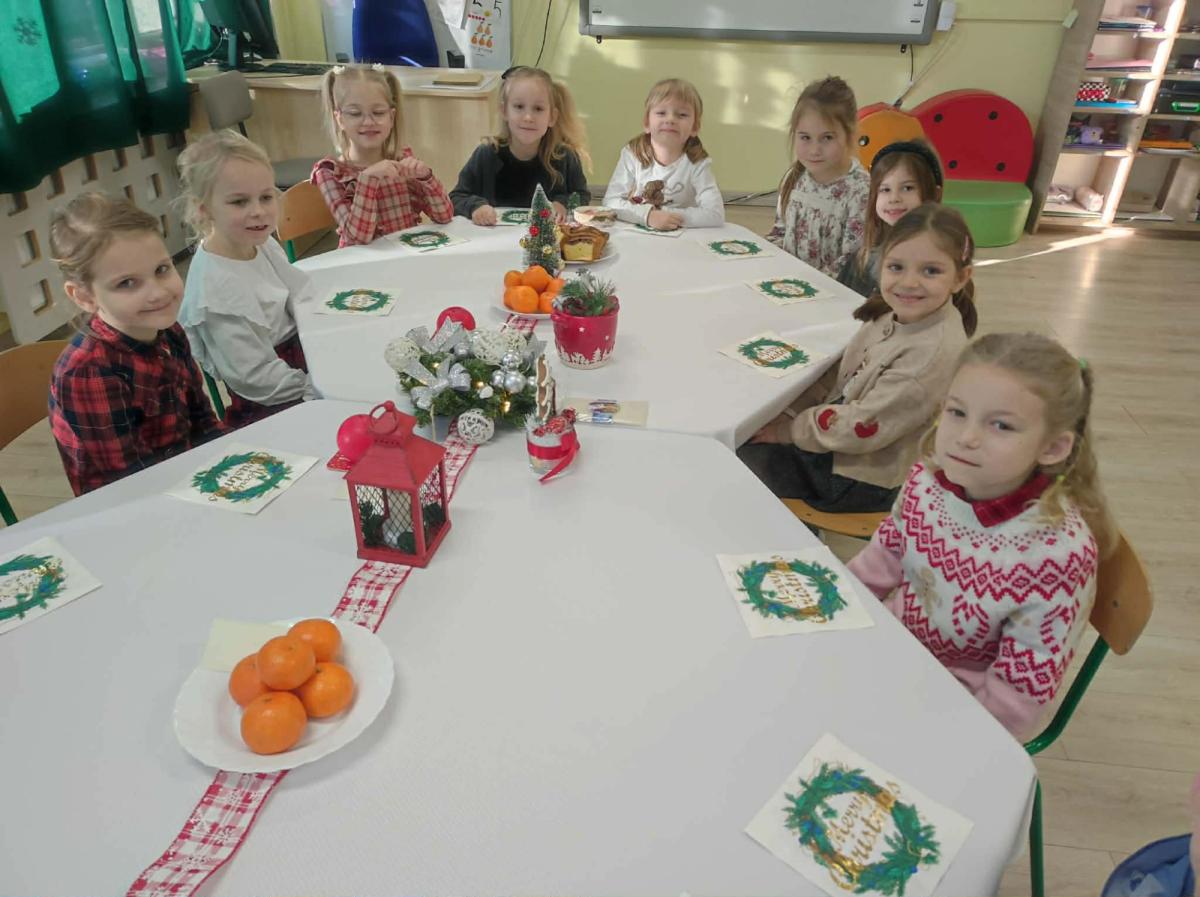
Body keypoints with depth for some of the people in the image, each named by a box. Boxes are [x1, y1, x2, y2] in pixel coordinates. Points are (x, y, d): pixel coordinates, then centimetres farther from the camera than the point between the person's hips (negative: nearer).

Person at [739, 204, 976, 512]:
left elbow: (861, 427, -25)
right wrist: (788, 412, -1)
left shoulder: (935, 351, -27)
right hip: (838, 443, 8)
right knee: (743, 443, 8)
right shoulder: (893, 314, -2)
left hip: (867, 479, -7)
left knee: (742, 466, -6)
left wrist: (788, 429, -14)